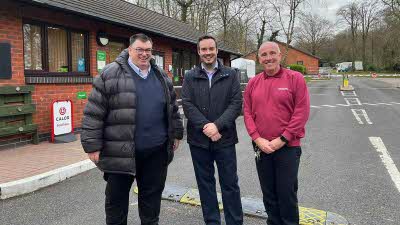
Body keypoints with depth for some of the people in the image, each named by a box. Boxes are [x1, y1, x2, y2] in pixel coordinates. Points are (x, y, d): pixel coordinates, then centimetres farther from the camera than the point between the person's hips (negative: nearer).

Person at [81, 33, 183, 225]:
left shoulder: (161, 77, 9)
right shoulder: (111, 74, -7)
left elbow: (172, 109, 18)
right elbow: (94, 113, -9)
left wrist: (176, 133, 17)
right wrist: (92, 145, -11)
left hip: (156, 151, 4)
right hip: (120, 152, -3)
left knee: (152, 195, 17)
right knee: (116, 198, 12)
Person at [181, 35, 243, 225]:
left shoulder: (231, 75, 4)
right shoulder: (190, 77, 6)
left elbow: (236, 103, -5)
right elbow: (187, 105, -4)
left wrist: (217, 125, -17)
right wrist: (205, 126, -16)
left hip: (225, 138, -1)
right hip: (198, 139, 2)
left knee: (230, 184, 7)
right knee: (205, 183, 13)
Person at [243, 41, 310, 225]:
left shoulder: (295, 78, -5)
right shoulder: (253, 83, 6)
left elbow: (301, 112, -10)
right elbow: (247, 112, 4)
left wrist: (282, 139, -14)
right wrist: (257, 139, -8)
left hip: (288, 147, -3)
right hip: (261, 147, 4)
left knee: (287, 194, 7)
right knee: (268, 193, 16)